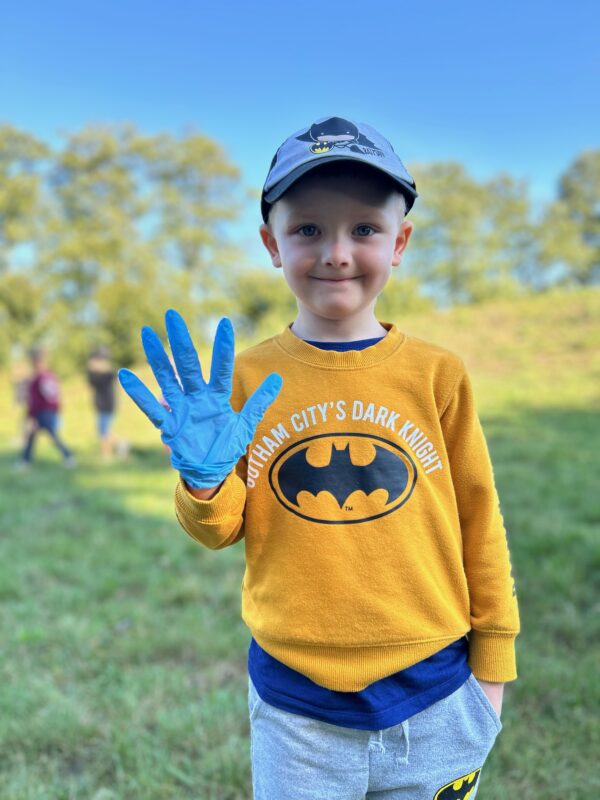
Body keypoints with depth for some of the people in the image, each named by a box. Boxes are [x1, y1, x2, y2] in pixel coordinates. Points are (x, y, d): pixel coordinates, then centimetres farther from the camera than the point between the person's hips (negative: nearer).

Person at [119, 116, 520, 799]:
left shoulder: (436, 375, -8)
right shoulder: (244, 378, -7)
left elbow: (478, 519, 0)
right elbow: (220, 530, 1)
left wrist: (492, 663, 6)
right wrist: (203, 480, -21)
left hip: (433, 704, 0)